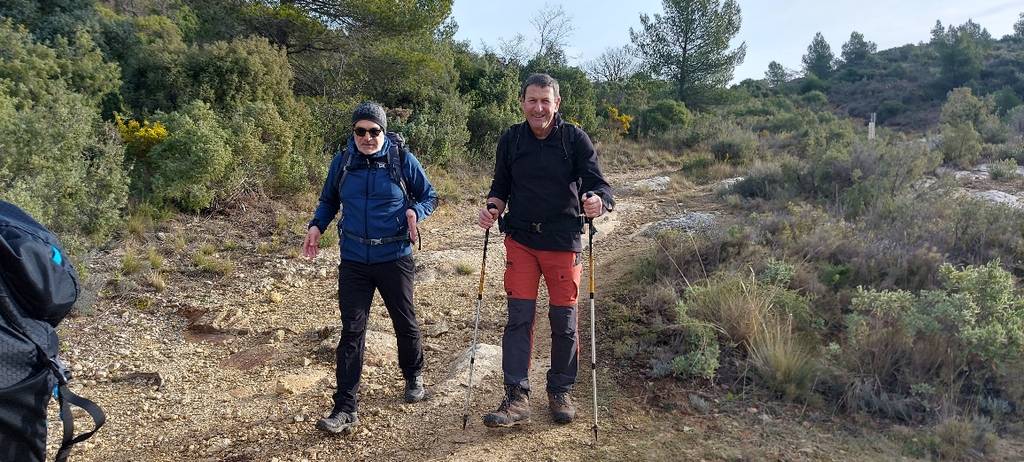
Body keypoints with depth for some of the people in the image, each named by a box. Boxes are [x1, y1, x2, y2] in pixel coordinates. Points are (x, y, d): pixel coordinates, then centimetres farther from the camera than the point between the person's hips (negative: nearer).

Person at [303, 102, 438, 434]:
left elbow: (429, 196, 5)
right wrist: (317, 226, -4)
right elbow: (328, 201, 15)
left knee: (406, 323, 15)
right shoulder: (342, 162, 1)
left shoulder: (403, 160, -6)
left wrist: (415, 211, -17)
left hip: (395, 259, -1)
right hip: (354, 261, 1)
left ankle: (413, 377, 41)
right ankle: (345, 408, 5)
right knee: (351, 332, -1)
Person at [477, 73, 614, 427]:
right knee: (519, 318, -1)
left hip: (564, 242, -1)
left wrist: (597, 201, -32)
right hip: (521, 241, 2)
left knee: (564, 321, 7)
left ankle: (560, 392, 25)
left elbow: (597, 183, -9)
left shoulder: (575, 138, -5)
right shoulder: (510, 139, 3)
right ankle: (517, 398, 4)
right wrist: (492, 208, -9)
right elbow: (500, 186, 12)